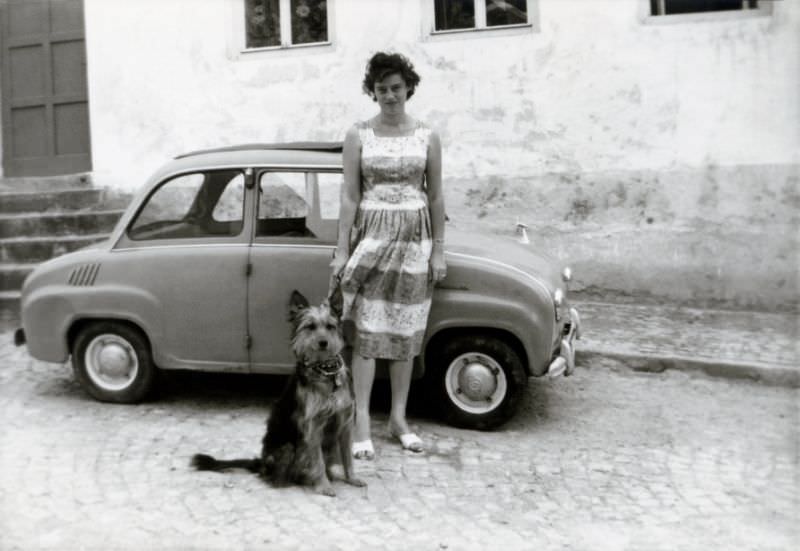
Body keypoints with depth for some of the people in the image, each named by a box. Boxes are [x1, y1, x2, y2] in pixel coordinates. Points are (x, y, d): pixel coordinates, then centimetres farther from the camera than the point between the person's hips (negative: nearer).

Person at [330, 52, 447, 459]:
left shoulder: (427, 136, 4)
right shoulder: (358, 135, 1)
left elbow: (436, 197, 5)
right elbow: (349, 196, -1)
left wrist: (438, 250, 2)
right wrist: (342, 250, -5)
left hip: (414, 239, 2)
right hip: (370, 236, -1)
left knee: (406, 333, 7)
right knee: (367, 332, -4)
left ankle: (399, 419, 19)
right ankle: (362, 423, 3)